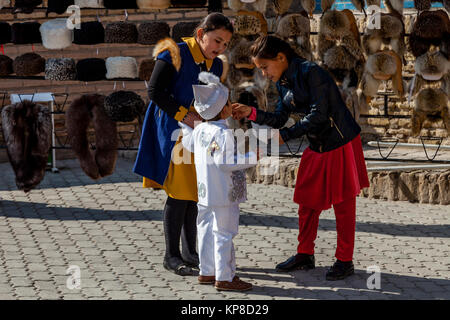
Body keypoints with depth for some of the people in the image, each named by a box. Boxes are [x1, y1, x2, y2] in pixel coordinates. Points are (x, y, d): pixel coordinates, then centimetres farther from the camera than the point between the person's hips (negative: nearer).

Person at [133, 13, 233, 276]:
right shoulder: (175, 55, -12)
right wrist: (184, 115, -21)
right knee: (180, 192, -10)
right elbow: (155, 92, -16)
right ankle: (171, 255, -2)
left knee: (196, 192, 9)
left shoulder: (215, 65, 10)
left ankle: (190, 252, 20)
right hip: (172, 130, -7)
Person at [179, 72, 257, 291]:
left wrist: (184, 125, 42)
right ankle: (224, 277, 1)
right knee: (224, 234, -3)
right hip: (224, 195, -9)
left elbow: (189, 144, 26)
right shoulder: (223, 134, -20)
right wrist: (251, 158, -18)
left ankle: (207, 272, 23)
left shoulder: (199, 129, 7)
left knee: (207, 231, 15)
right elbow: (225, 162, -25)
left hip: (205, 193, 9)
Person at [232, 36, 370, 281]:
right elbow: (279, 119, 7)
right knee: (307, 201, 11)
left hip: (341, 144, -8)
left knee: (343, 203, 1)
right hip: (317, 147, 8)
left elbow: (318, 115, -25)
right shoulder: (282, 83, 5)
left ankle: (345, 261, 10)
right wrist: (252, 113, -7)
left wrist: (285, 136, -25)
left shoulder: (310, 72, -20)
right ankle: (305, 255, 24)